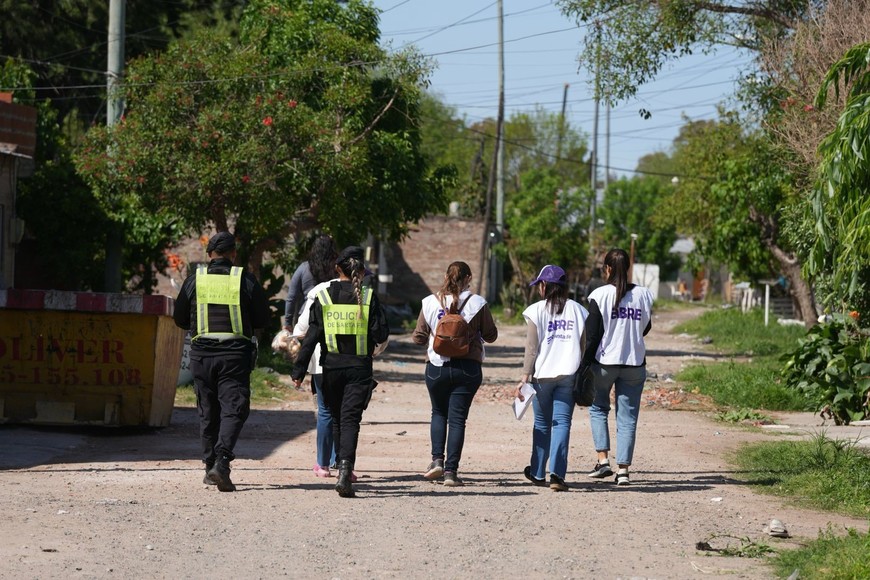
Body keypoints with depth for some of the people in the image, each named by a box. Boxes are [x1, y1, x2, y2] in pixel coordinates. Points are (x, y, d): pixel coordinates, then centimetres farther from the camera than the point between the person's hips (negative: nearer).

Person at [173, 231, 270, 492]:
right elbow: (263, 319, 4)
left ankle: (210, 465, 15)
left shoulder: (195, 279, 1)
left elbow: (180, 319, 9)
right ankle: (221, 463, -20)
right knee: (233, 409, -3)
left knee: (208, 412, 13)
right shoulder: (245, 279, -2)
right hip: (235, 353, -2)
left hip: (202, 353, 2)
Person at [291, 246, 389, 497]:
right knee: (350, 420, -5)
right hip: (359, 368, -1)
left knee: (336, 419, 17)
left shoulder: (324, 296, -1)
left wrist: (299, 370, 0)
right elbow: (381, 335, -6)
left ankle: (343, 470, 26)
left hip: (331, 367, 1)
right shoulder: (368, 297, -4)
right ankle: (345, 470, -25)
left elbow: (311, 336, -2)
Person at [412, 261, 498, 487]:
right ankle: (451, 470, -2)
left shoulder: (430, 303, -3)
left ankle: (437, 459, 5)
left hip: (437, 366, 1)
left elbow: (418, 337, 3)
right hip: (467, 367, -1)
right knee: (457, 418, 3)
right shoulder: (477, 304, -6)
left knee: (439, 413, 21)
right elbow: (491, 335, 2)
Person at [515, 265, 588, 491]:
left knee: (542, 424, 12)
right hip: (569, 375, 1)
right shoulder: (578, 310, 7)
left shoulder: (536, 310, -2)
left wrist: (525, 377, -4)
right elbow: (585, 345, 7)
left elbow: (531, 348, -6)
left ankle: (538, 473, 24)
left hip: (543, 374, -1)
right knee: (562, 422, -1)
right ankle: (557, 474, -15)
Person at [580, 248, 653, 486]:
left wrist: (584, 365, -4)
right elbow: (646, 328, 11)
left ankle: (603, 459, 5)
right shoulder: (643, 295, 0)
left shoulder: (600, 295, -9)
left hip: (604, 361, -2)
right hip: (635, 363, 2)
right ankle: (623, 469, 1)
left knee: (598, 408, 18)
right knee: (627, 417, 6)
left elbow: (592, 335, -9)